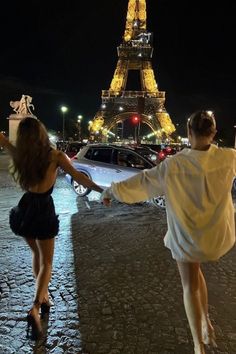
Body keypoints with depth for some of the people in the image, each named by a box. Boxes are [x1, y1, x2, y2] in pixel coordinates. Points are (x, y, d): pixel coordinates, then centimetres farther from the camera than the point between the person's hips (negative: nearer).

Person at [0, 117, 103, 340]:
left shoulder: (20, 154, -4)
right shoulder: (55, 155, -12)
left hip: (25, 210, 4)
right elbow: (78, 177, -17)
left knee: (36, 253, 26)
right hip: (43, 212, -3)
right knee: (46, 262, 10)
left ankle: (43, 297, 35)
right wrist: (101, 189, -15)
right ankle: (35, 309, -6)